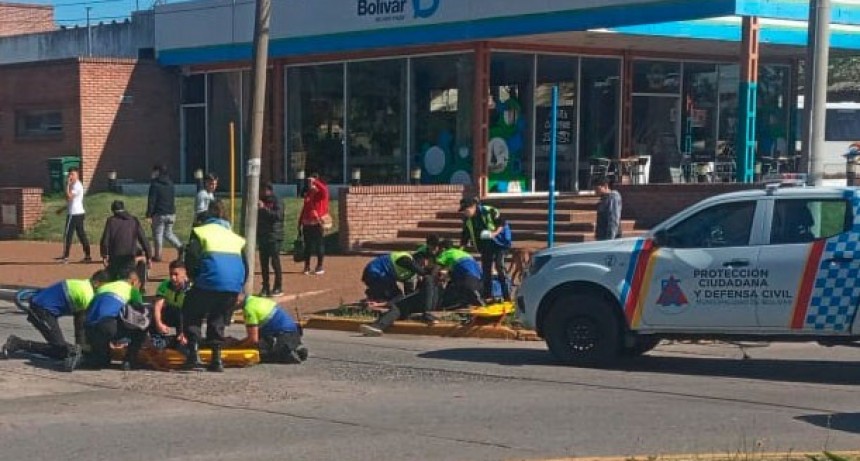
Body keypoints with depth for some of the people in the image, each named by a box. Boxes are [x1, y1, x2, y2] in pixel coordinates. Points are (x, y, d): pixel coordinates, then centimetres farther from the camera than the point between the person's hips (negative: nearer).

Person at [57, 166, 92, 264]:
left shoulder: (77, 185, -15)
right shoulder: (75, 185, 17)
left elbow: (68, 197, -25)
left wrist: (67, 185, -19)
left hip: (74, 214, -10)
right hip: (79, 213, 10)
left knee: (67, 235, -5)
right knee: (81, 235, 10)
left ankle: (65, 257, -4)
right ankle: (87, 256, 11)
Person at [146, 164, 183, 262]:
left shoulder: (155, 184, -11)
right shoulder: (170, 183, 11)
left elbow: (151, 201, -14)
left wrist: (149, 215, -11)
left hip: (159, 214, -6)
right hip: (171, 213, 7)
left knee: (158, 234, 3)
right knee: (168, 232, 18)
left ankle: (157, 256, 7)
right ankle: (180, 246, -3)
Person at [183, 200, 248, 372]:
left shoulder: (200, 232, 16)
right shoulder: (237, 238, 29)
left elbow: (191, 258, 1)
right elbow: (245, 267, 24)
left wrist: (195, 279, 14)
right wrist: (238, 291, 28)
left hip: (210, 282, -4)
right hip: (235, 285, 4)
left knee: (192, 314, 17)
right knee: (218, 320, 21)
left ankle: (194, 353, 4)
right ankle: (216, 358, 12)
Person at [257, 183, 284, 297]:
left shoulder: (277, 201, -4)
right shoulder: (261, 201, 15)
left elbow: (277, 215, -18)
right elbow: (257, 217, 18)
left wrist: (264, 208, -21)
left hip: (274, 237, -6)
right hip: (262, 236, 6)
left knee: (275, 262, -5)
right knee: (263, 263, 7)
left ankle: (277, 288, 0)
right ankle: (265, 287, 13)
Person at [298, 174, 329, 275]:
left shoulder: (322, 193, -5)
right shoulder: (307, 194, 12)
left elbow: (324, 189, -31)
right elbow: (304, 208, 16)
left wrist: (314, 181, -26)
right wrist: (300, 223, 14)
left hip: (318, 223, -5)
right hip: (307, 224, 5)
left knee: (319, 245, 0)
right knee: (308, 246, 8)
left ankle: (320, 267, 6)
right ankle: (307, 267, 14)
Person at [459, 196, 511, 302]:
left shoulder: (489, 211, -19)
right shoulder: (467, 219, -1)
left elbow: (502, 224, -13)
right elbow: (465, 235, 8)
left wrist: (494, 233, -27)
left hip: (498, 243, -6)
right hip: (485, 247, 6)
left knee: (499, 266, -16)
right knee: (486, 270, 6)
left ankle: (507, 296, -13)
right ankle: (487, 296, 13)